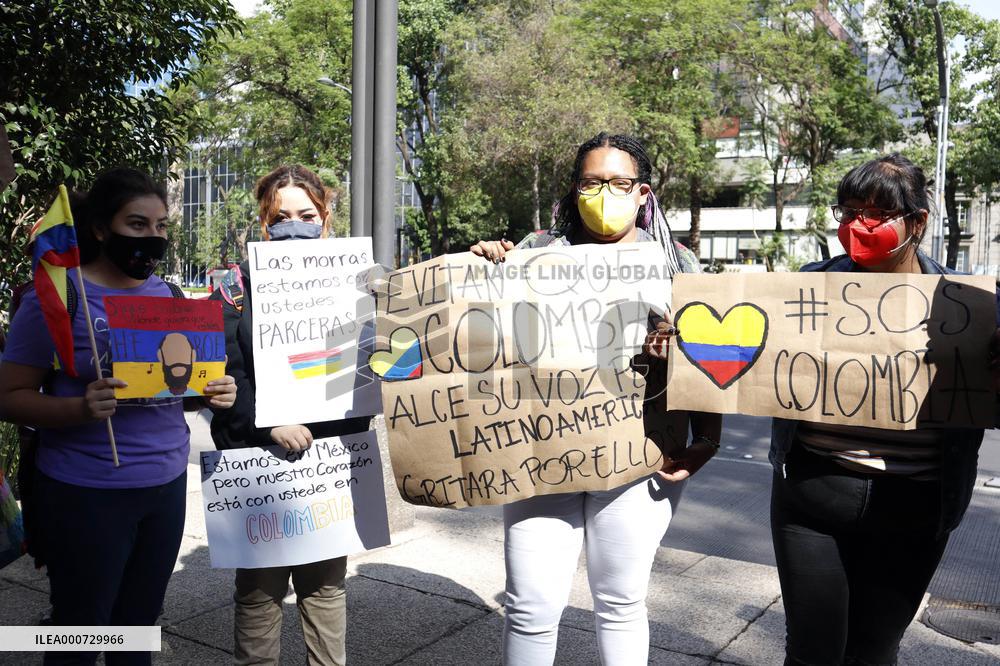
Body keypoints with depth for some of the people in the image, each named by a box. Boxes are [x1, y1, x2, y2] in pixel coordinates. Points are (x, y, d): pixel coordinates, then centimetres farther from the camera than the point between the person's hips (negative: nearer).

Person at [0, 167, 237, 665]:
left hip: (168, 483, 5)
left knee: (139, 626, 19)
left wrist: (212, 391, -7)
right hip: (87, 494, -5)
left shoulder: (166, 295, 6)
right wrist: (80, 408, -27)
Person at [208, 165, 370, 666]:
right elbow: (221, 377, -7)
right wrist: (268, 425, -20)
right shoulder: (237, 290, 0)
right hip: (258, 460, -2)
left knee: (325, 582, 13)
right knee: (260, 587, 8)